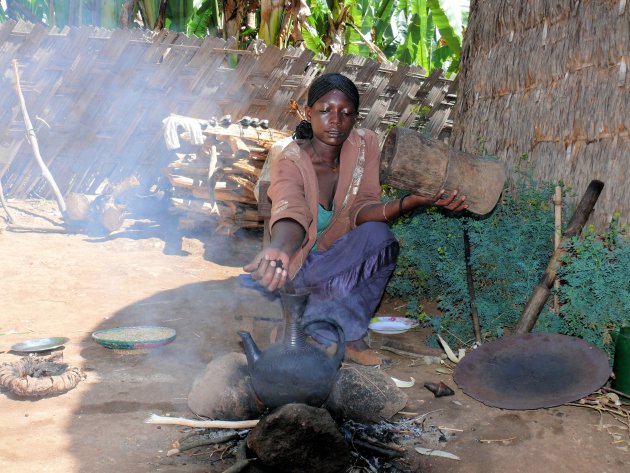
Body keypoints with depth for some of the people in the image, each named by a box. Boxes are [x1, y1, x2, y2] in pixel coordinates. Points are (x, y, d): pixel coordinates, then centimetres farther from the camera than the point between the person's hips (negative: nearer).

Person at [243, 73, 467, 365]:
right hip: (300, 262, -4)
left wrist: (408, 203, -38)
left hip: (336, 253, 4)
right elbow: (290, 212, -45)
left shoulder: (365, 144, -11)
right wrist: (278, 249, -69)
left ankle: (327, 325, -15)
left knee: (379, 235, -29)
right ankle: (345, 334, -5)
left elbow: (360, 209, -17)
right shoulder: (291, 162, -25)